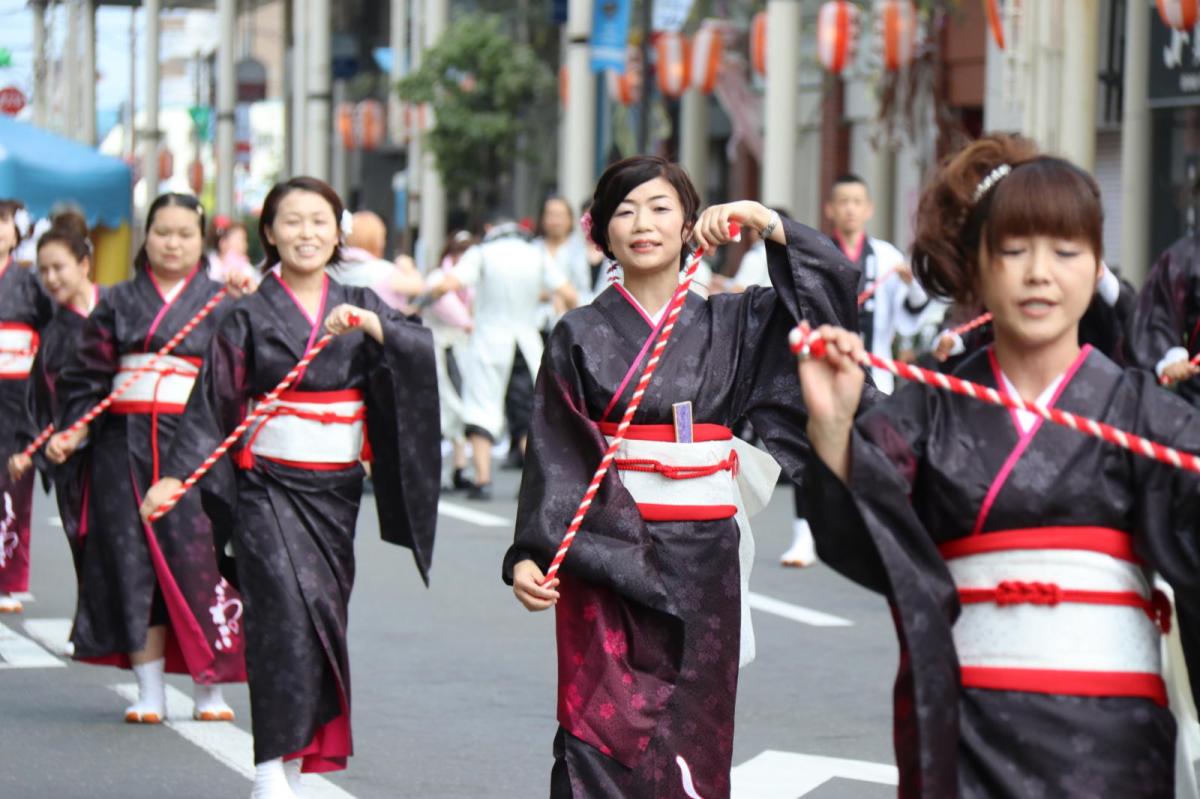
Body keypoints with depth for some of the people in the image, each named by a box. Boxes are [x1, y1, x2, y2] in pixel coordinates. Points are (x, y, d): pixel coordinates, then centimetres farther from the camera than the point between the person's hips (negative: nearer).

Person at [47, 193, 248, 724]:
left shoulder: (220, 302, 8)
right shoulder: (118, 304, 13)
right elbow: (88, 377, 10)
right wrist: (71, 433, -3)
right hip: (126, 447, 2)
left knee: (197, 559, -8)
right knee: (133, 562, 0)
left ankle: (210, 690, 0)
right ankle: (149, 692, 6)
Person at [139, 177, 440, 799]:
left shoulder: (359, 306, 9)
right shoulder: (250, 315, 2)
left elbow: (421, 350, -5)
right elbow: (211, 403, -1)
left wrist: (368, 324, -21)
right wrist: (175, 474, -9)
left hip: (335, 489, 4)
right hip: (269, 486, -3)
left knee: (323, 617, 5)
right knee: (288, 608, -18)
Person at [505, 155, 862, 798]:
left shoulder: (731, 324, 9)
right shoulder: (580, 336, 3)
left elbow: (835, 288, 3)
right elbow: (553, 457, -2)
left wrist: (767, 223, -7)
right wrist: (530, 556, -13)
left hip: (705, 559, 3)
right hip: (607, 556, -2)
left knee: (694, 736, 4)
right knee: (608, 742, -9)